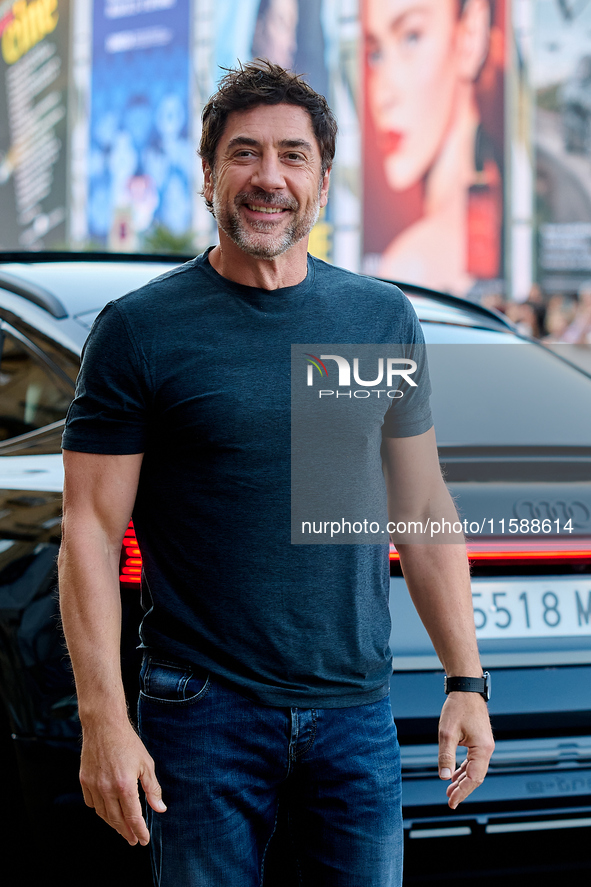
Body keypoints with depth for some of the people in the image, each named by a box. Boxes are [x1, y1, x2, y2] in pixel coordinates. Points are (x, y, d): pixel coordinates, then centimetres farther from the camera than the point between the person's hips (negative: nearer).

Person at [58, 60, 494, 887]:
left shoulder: (384, 318, 8)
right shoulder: (140, 329, -4)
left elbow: (424, 509, 12)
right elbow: (91, 533, -6)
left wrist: (467, 681, 7)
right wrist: (104, 720, -13)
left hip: (356, 710, 3)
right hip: (203, 716, -3)